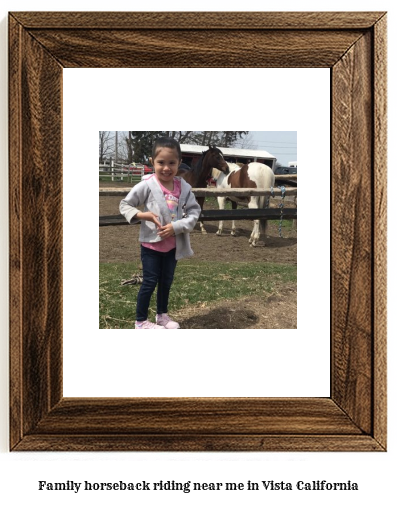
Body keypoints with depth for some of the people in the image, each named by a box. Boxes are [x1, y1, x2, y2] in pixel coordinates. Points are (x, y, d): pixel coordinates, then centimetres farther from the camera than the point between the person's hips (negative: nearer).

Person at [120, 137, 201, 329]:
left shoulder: (183, 187, -6)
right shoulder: (147, 185, -16)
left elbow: (194, 211, -5)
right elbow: (125, 205, -8)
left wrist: (176, 226, -19)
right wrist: (143, 215, -24)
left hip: (173, 245, 4)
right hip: (151, 244, -4)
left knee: (166, 281, 19)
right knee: (150, 282, 4)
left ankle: (162, 315, 38)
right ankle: (141, 321, 18)